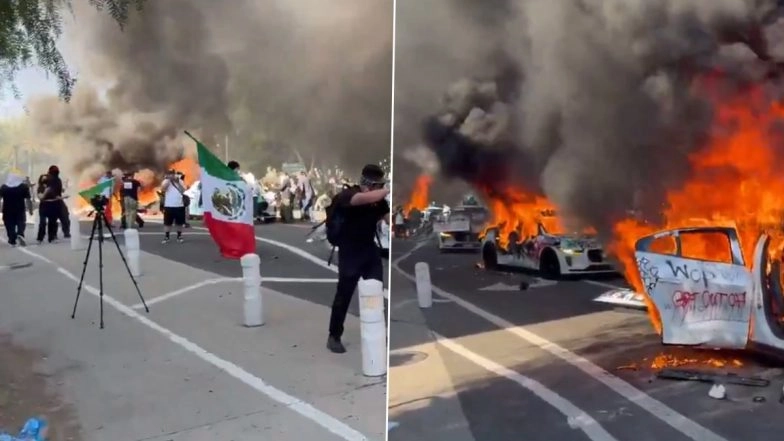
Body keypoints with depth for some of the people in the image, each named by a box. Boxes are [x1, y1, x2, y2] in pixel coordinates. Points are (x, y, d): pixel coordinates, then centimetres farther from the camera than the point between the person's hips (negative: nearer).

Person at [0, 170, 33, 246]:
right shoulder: (24, 187, -2)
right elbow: (28, 199, -3)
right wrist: (30, 210, 4)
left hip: (7, 210, 1)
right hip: (20, 210, -1)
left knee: (10, 225, 8)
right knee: (21, 223, 8)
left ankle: (12, 241, 6)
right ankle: (20, 234, -19)